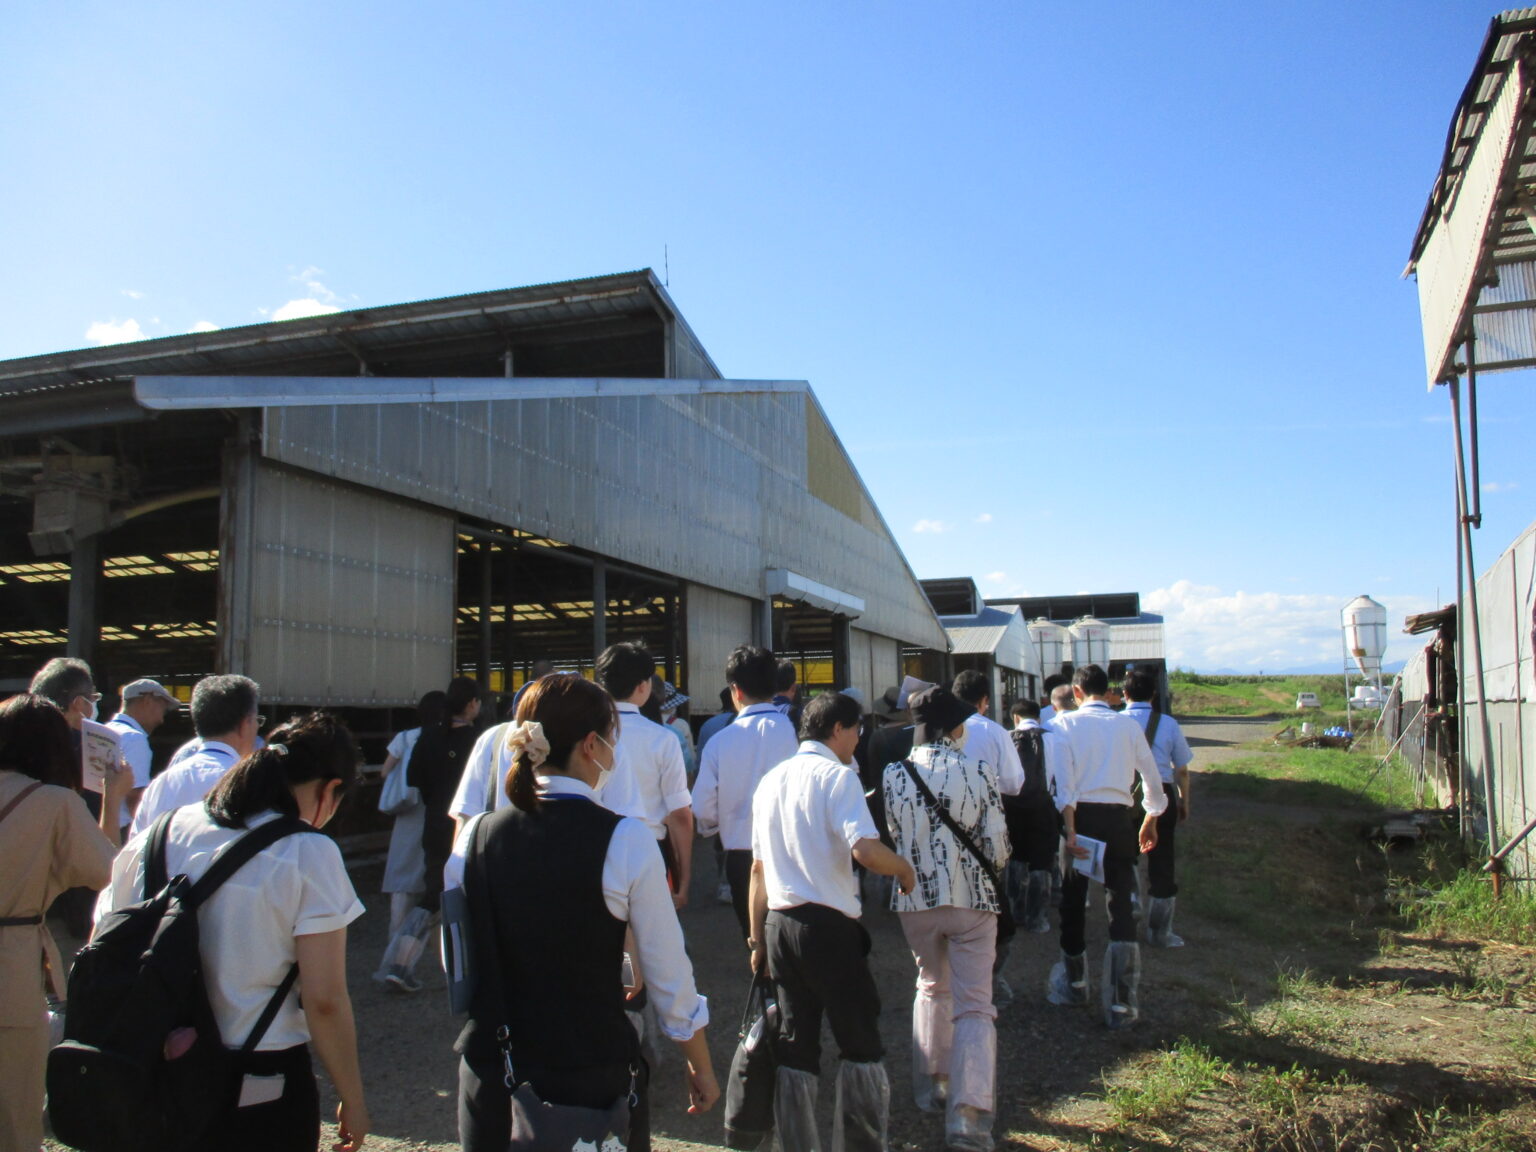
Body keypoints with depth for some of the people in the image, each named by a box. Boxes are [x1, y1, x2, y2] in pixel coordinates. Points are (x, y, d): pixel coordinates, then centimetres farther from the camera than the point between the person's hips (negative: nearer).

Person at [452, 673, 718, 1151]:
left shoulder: (474, 836, -4)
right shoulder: (625, 840, -16)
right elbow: (670, 975, -10)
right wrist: (701, 1069, 5)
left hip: (489, 1078, 4)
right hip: (595, 1074, -3)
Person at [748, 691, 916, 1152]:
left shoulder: (771, 780, 13)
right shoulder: (837, 776, -9)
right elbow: (866, 850, -23)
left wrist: (757, 938, 20)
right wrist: (904, 870, -3)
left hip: (779, 925, 7)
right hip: (829, 927, -6)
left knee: (794, 1047, 12)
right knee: (860, 1045, 8)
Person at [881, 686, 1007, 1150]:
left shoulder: (895, 775, -5)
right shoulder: (979, 773, -11)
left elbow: (894, 838, 5)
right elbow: (997, 846, -8)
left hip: (915, 901, 3)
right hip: (972, 901, -3)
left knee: (932, 987, 26)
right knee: (974, 1007, 6)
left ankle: (932, 1087, 33)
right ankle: (968, 1114, -4)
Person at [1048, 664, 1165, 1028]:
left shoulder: (1066, 723, 0)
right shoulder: (1129, 725, 6)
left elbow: (1063, 778, -11)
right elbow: (1152, 777, 12)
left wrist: (1069, 829, -15)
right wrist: (1150, 821, 28)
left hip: (1080, 815, -1)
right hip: (1118, 819, 1)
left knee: (1073, 902, 15)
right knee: (1121, 906, 3)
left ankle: (1074, 984, 31)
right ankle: (1120, 1004, -1)